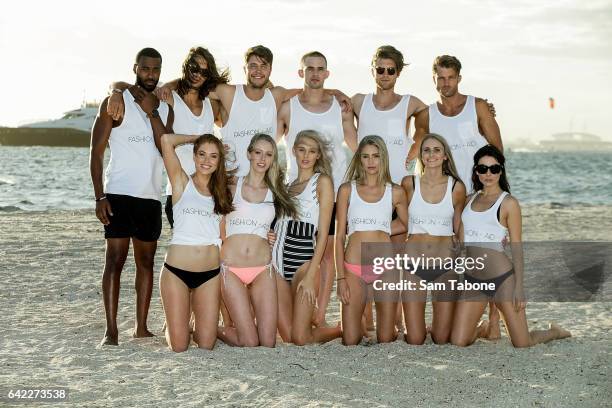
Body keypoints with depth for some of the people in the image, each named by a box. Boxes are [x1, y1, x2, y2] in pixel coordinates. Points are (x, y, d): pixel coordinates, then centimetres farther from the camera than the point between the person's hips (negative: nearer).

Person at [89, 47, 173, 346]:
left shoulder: (164, 108, 14)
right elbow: (96, 153, -3)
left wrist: (152, 112, -8)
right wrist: (100, 197, -11)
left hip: (151, 197, 5)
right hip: (119, 195, -5)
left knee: (146, 262, 8)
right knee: (114, 261, -8)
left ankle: (141, 327, 15)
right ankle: (111, 331, -6)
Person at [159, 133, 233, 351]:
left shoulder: (222, 192, 13)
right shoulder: (182, 183, 2)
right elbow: (167, 140, -11)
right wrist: (196, 138, 5)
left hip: (210, 274, 3)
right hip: (176, 271, -3)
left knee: (206, 345, 3)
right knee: (178, 346, 0)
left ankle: (197, 328, 36)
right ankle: (175, 328, 34)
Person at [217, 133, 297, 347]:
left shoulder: (275, 192, 12)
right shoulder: (232, 188, 5)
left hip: (262, 269, 3)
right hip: (231, 268, -3)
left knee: (268, 343, -4)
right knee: (250, 342, -8)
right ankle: (215, 330, 20)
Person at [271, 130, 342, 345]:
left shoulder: (322, 181, 3)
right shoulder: (288, 183, 20)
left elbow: (323, 232, -5)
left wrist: (311, 275, -13)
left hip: (304, 254, -5)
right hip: (278, 255, 6)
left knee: (300, 338, -9)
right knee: (287, 336, -1)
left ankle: (344, 331, 19)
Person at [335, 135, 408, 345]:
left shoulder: (395, 192, 5)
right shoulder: (347, 190, 4)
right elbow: (340, 235, 2)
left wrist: (382, 231, 8)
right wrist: (341, 277, -4)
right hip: (354, 269, 0)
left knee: (385, 341, 3)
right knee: (350, 342, -2)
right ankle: (356, 328, 31)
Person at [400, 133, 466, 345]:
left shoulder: (456, 187, 1)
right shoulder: (409, 183, 1)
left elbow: (458, 230, 10)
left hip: (444, 265, 0)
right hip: (414, 263, 0)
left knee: (442, 339, 1)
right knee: (414, 340, -3)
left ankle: (438, 327, 35)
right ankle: (415, 325, 31)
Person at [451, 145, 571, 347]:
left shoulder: (508, 203, -3)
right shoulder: (470, 199, 12)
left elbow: (516, 247, -4)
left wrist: (519, 287, -10)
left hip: (502, 278, -4)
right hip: (472, 279, 5)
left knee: (522, 344, -2)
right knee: (458, 342, -4)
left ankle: (553, 332, 32)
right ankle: (485, 329, 30)